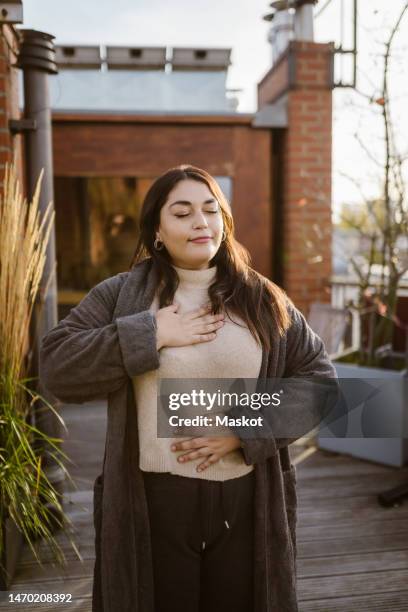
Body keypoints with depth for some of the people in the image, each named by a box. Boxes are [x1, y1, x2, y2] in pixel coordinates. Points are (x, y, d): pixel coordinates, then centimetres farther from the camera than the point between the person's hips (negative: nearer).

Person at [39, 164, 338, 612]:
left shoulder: (265, 301, 2)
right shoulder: (120, 295, -1)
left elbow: (319, 377, 2)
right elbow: (54, 367, -8)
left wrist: (247, 430, -12)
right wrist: (149, 334, -16)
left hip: (248, 504, 2)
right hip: (152, 504, -1)